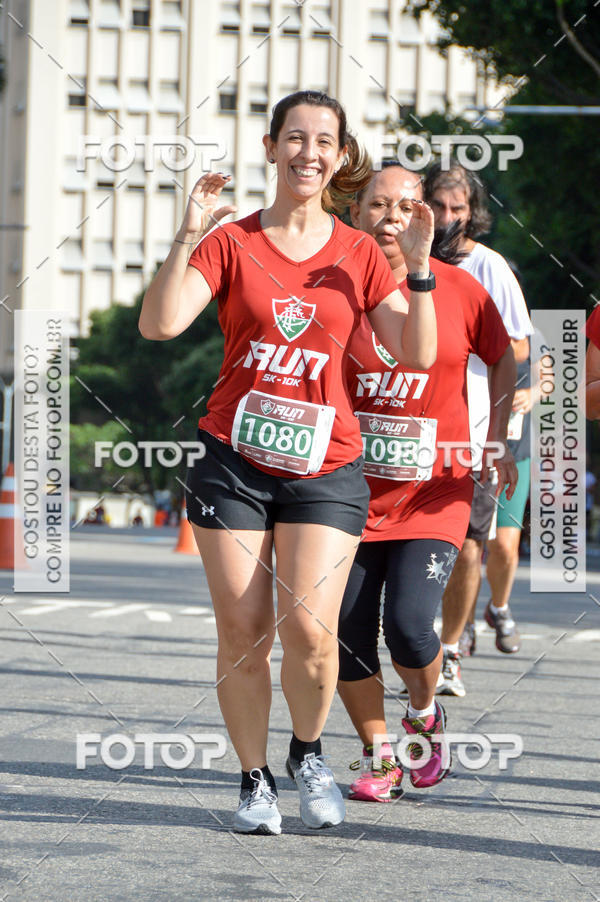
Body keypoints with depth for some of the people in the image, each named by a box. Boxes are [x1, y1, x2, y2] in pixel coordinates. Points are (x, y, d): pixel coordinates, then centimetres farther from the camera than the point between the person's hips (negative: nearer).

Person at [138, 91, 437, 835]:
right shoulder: (231, 242, 3)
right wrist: (187, 236, -19)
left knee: (308, 627, -13)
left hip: (325, 467, 0)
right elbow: (159, 324, -10)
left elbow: (417, 354, 0)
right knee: (242, 631, -2)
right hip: (233, 460, 0)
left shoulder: (359, 253, 7)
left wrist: (420, 266, -9)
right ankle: (254, 780, 16)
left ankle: (308, 753, 15)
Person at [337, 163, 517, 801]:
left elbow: (502, 359, 13)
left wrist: (496, 442, 6)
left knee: (408, 625, -14)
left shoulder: (457, 289, -3)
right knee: (348, 636, -2)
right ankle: (377, 756, 19)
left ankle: (424, 714, 18)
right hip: (353, 491, 1)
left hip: (433, 492, -1)